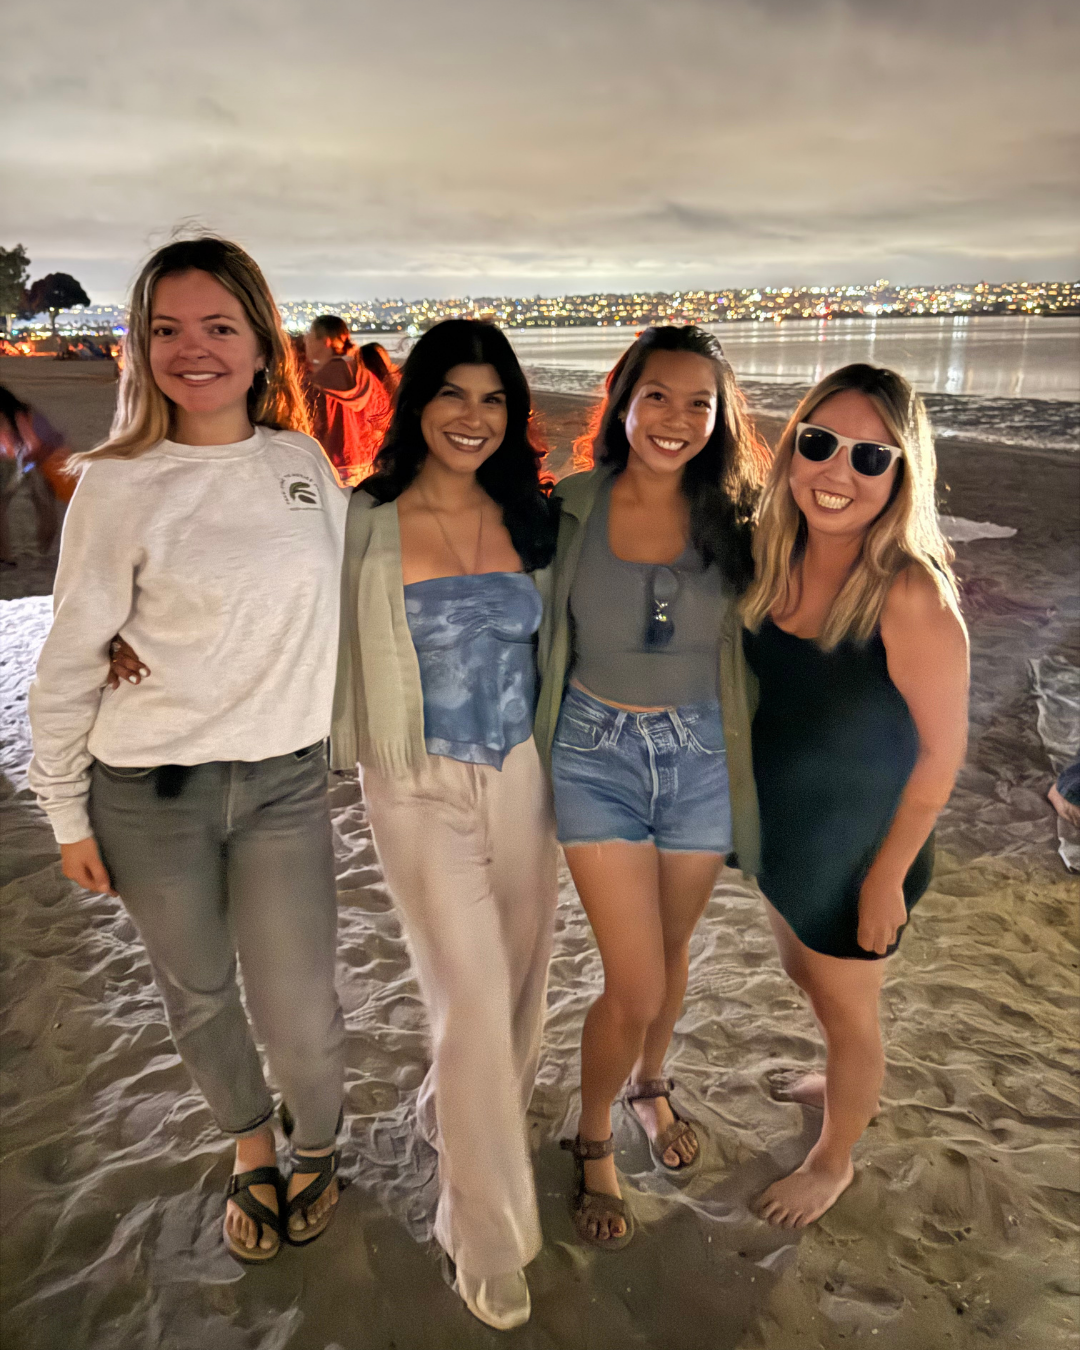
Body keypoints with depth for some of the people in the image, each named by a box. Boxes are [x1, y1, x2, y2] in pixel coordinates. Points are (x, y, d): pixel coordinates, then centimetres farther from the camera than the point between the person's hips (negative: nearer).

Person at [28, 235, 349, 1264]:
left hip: (285, 781, 2)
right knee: (197, 996, 15)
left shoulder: (306, 460, 2)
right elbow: (68, 664, -3)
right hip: (149, 792, -1)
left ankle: (317, 1144, 38)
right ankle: (250, 1149, 45)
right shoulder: (118, 485, -8)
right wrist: (67, 812, 0)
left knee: (297, 1011, 5)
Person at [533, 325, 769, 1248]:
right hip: (597, 752, -2)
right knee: (635, 986, 0)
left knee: (673, 952, 21)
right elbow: (538, 634, 0)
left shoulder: (735, 518, -5)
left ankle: (649, 1083, 52)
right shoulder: (570, 508, -7)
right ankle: (593, 1140, 31)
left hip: (701, 756, 2)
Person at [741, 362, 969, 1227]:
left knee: (847, 1010, 17)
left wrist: (887, 877, -15)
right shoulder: (780, 558, -9)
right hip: (783, 830, 7)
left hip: (858, 851, -7)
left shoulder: (910, 593, -28)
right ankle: (853, 1084, 61)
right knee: (804, 973, 29)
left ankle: (833, 1163, 46)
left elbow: (941, 750, -20)